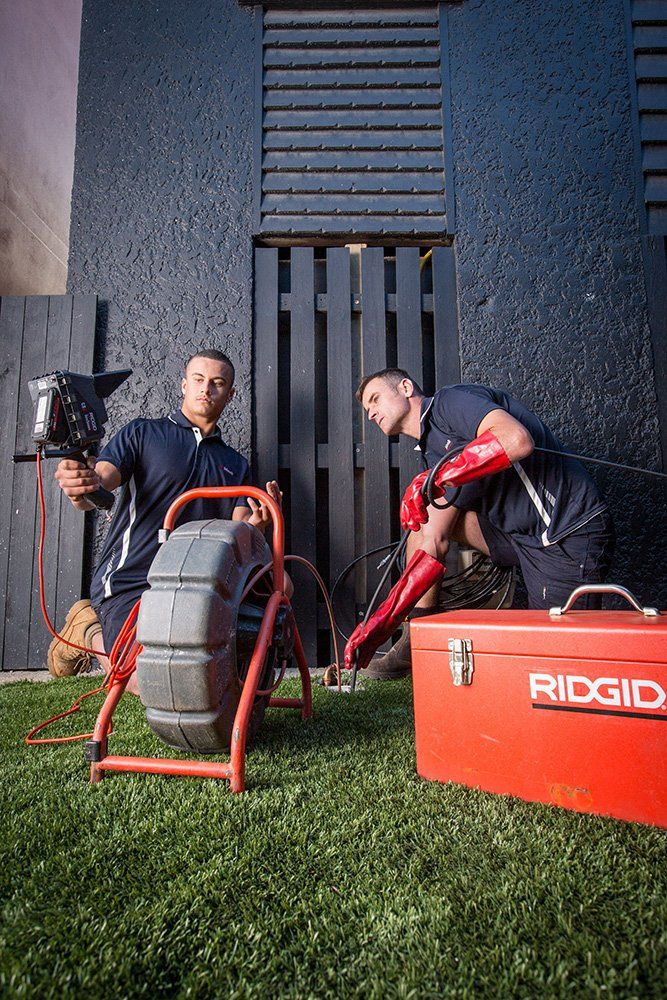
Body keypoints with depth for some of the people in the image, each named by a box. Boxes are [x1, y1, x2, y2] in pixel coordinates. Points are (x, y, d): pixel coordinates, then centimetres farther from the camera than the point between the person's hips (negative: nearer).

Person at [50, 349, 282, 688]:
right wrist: (82, 487, -34)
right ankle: (89, 629, 13)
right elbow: (98, 486, -8)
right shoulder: (142, 433, 7)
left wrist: (254, 524, -20)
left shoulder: (235, 463, 18)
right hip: (128, 581, -4)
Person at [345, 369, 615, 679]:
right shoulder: (433, 453, 12)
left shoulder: (451, 400, -11)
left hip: (571, 538, -8)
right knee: (425, 519, 5)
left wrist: (434, 479, -26)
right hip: (523, 534, 8)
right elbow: (433, 546, 5)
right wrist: (382, 622, 1)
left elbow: (518, 440, -32)